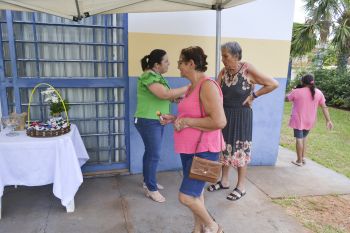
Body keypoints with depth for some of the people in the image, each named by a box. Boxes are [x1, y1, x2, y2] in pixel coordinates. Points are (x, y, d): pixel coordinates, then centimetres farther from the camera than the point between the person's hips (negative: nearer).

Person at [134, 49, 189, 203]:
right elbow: (165, 94, -31)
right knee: (154, 155, -3)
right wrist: (188, 88, -25)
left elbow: (164, 96, 15)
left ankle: (148, 181, 32)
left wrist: (178, 97, -3)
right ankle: (151, 189, 11)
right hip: (148, 121, -9)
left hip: (157, 121, 9)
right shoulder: (149, 76, -19)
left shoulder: (157, 76, 11)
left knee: (151, 152, 17)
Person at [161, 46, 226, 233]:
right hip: (189, 148, 9)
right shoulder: (192, 87, 10)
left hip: (203, 150, -9)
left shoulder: (207, 85, -18)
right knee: (195, 192, 19)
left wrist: (186, 122, -20)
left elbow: (219, 121, -27)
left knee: (186, 196, -6)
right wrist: (174, 119, 7)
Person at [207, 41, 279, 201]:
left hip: (241, 116, -5)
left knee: (240, 149, 5)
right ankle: (224, 181, 31)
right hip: (225, 115, 6)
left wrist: (253, 96, -12)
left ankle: (241, 186, 21)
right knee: (225, 147, 14)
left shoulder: (248, 70, -15)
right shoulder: (223, 72, 0)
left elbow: (273, 84, -12)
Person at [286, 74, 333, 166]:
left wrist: (291, 92, 20)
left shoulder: (296, 92, -13)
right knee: (304, 138, 21)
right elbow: (324, 107, 1)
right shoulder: (318, 93, -1)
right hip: (310, 121, 5)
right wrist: (328, 120, 5)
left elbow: (286, 99, 3)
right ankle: (303, 157, 24)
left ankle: (299, 160, 8)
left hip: (298, 120, -4)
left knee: (299, 138, 2)